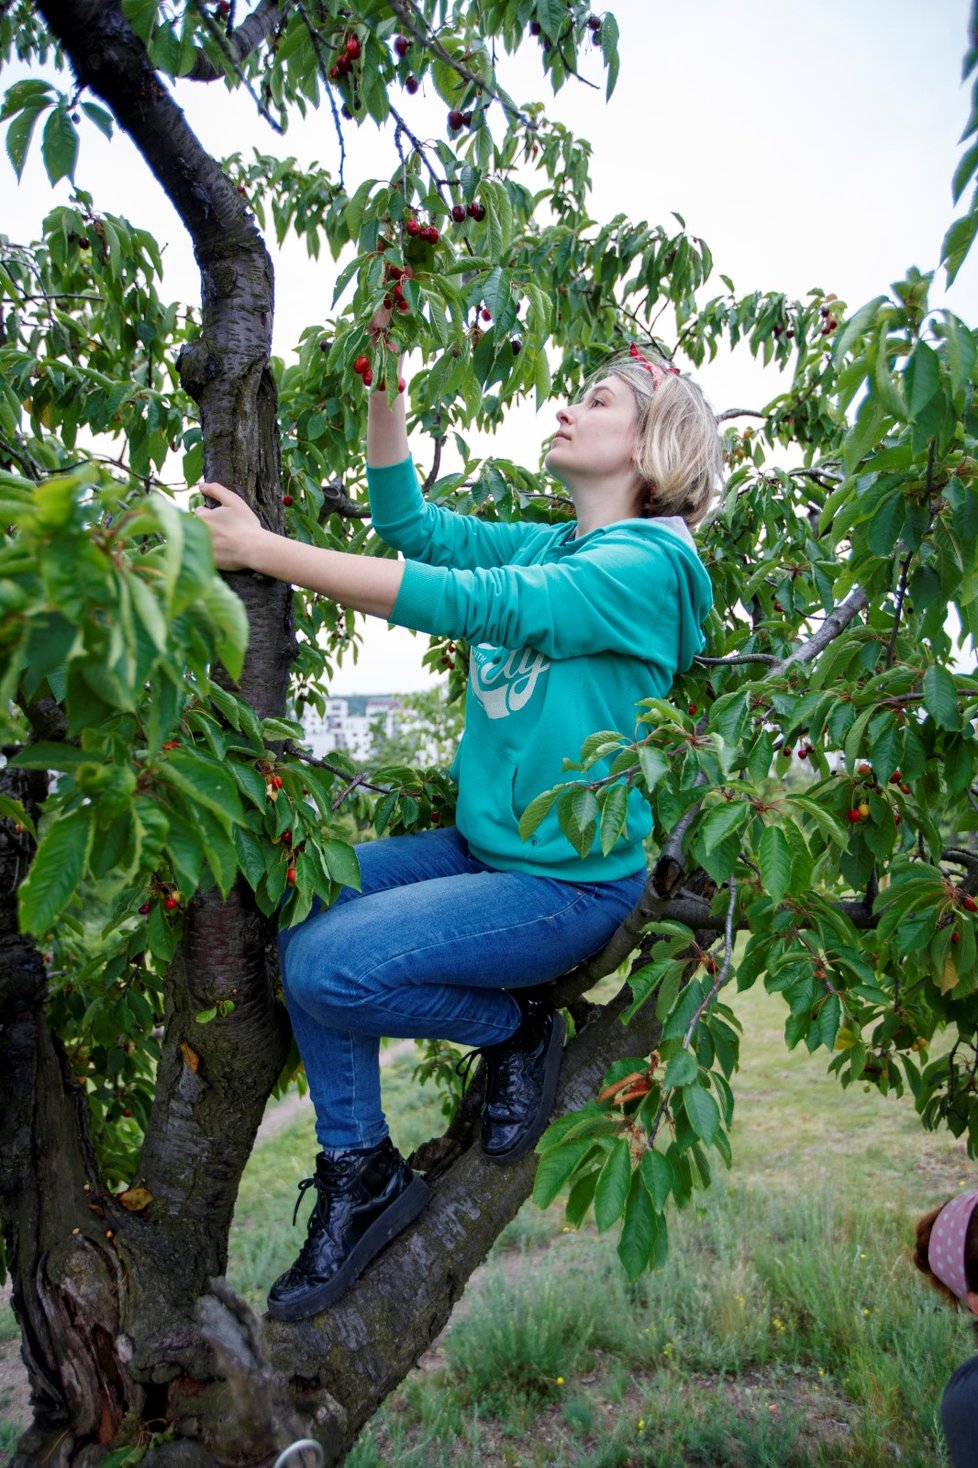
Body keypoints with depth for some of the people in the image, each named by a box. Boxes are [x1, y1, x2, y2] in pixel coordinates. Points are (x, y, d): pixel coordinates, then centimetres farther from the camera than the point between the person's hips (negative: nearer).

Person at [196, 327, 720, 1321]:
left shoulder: (642, 566, -15)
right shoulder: (543, 546, 11)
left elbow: (465, 605, -25)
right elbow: (411, 523, 14)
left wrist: (265, 550, -23)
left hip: (573, 882, -8)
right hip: (484, 847, 8)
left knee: (330, 967, -21)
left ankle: (517, 1028, 6)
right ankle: (360, 1172, 5)